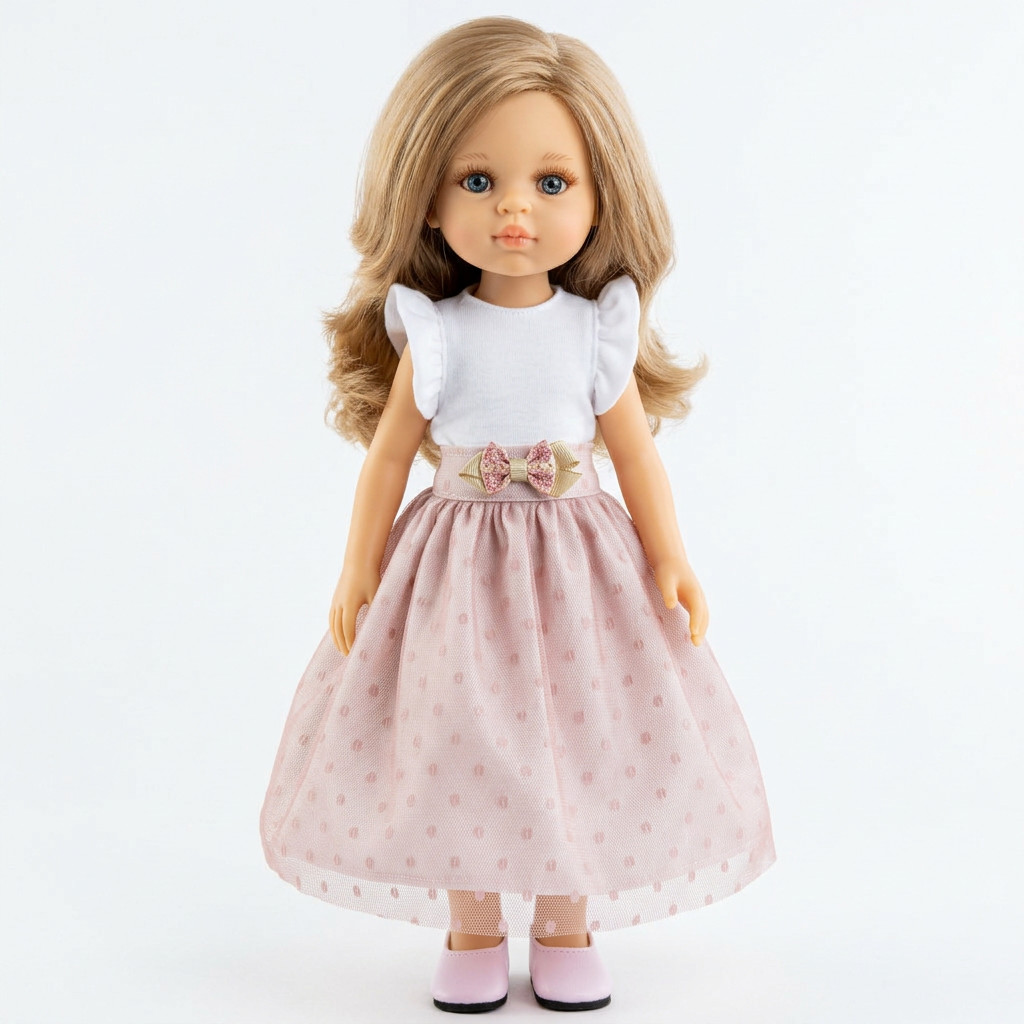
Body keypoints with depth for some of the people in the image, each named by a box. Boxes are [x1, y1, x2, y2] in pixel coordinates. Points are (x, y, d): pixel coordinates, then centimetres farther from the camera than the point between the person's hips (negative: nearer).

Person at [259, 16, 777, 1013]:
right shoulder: (434, 335, -8)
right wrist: (359, 569, 1)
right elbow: (389, 453, -1)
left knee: (578, 744, 6)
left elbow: (636, 452, 2)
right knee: (459, 744, 6)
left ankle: (566, 927, 26)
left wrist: (669, 561, 1)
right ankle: (472, 932, 25)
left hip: (578, 565, 1)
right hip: (453, 568, 0)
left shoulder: (598, 330, -5)